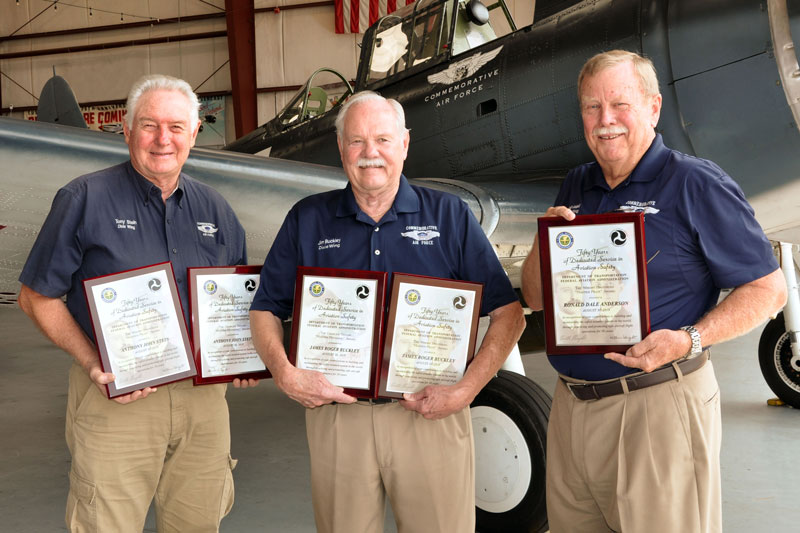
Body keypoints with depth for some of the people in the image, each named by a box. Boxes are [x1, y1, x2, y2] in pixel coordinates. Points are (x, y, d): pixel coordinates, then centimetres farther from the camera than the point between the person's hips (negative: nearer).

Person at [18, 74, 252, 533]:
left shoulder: (214, 209, 10)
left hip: (204, 393, 4)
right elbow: (37, 296, -3)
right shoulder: (85, 200, -4)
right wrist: (91, 362, -16)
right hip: (115, 397, -4)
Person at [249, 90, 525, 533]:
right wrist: (285, 374, -8)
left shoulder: (449, 215, 3)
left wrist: (466, 389, -11)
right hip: (335, 416, 1)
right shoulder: (307, 220, 8)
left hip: (432, 417, -1)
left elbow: (508, 314, 1)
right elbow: (265, 310, 10)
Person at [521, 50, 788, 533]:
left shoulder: (697, 185, -6)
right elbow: (535, 298, 14)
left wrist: (689, 341, -22)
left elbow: (768, 289, -8)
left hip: (659, 406, -6)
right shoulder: (576, 188, 12)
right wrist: (544, 244, -6)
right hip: (572, 406, 6)